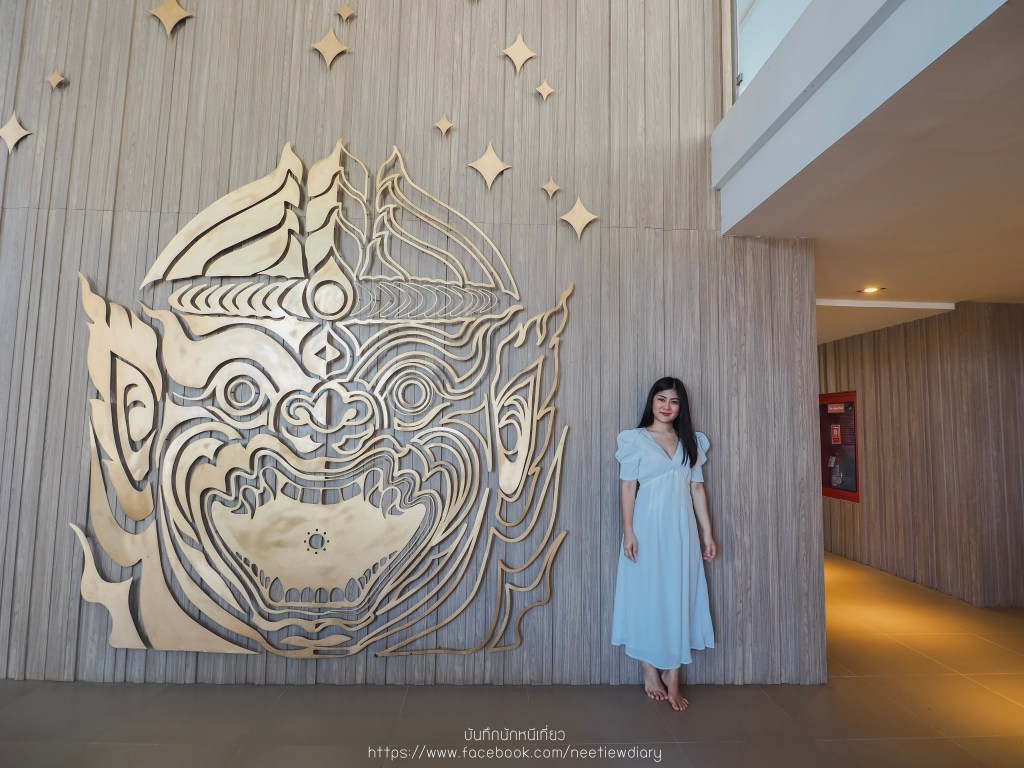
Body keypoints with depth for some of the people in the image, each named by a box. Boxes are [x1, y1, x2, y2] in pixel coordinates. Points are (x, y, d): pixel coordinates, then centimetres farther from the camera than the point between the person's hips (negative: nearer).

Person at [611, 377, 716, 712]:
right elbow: (627, 487, -6)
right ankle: (650, 672, 21)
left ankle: (672, 676, 18)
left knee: (679, 598, 7)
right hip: (648, 527, -3)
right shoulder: (635, 439, -3)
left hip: (682, 528, 4)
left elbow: (697, 488, 10)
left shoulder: (691, 441, 9)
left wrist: (707, 532, 7)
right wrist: (628, 531, -12)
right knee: (646, 596, 5)